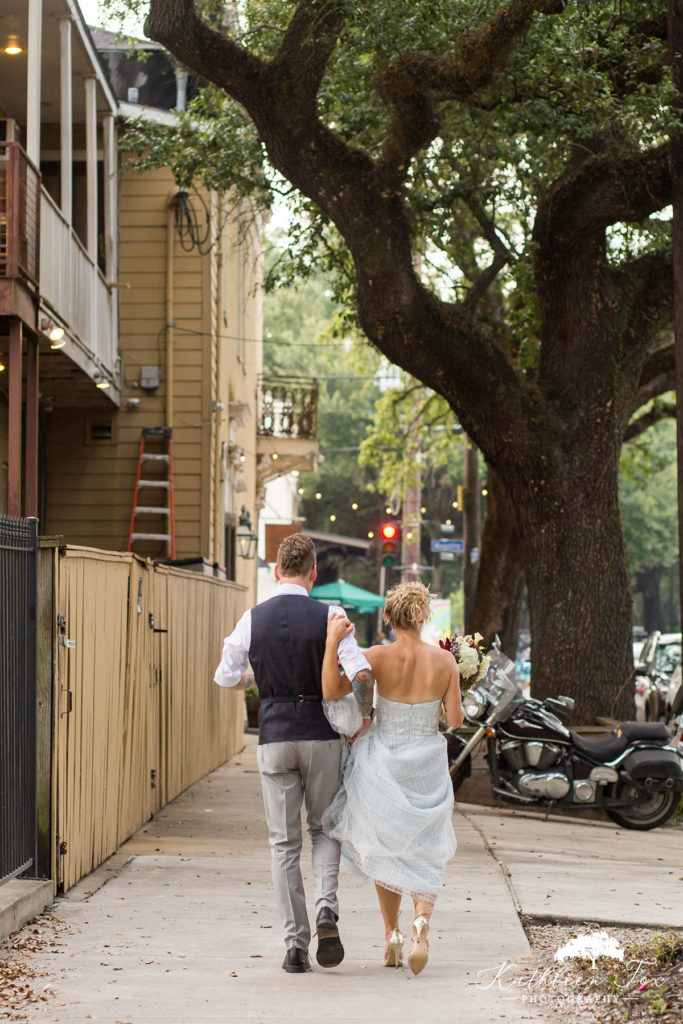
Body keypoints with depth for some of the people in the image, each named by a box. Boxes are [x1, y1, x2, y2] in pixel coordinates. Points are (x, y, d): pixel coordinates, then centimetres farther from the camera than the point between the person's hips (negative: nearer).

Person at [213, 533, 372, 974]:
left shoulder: (253, 619, 0)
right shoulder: (329, 617, -7)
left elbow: (226, 677, 10)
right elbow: (361, 673, -17)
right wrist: (369, 692, 5)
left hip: (274, 738, 1)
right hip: (321, 735, -1)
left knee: (285, 843, 7)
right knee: (325, 828, 17)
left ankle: (295, 944, 5)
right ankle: (327, 907, -8)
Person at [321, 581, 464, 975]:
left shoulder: (379, 657, -12)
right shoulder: (445, 661, -7)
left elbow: (332, 691, -21)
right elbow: (456, 720, -5)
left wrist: (333, 642, -19)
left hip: (384, 762, 0)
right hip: (428, 763, 1)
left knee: (385, 850, 17)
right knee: (425, 853, 9)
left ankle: (392, 935, 18)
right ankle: (423, 918, -18)